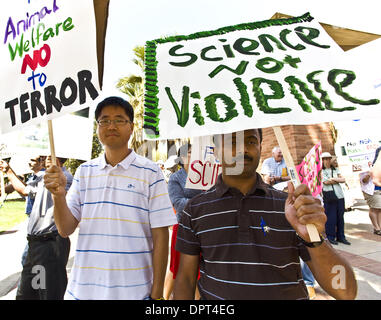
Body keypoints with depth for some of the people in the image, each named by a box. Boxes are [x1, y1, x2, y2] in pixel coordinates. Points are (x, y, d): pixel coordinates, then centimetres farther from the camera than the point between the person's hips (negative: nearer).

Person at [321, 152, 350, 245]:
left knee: (340, 217, 7)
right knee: (331, 217, -3)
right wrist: (338, 180, 0)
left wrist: (333, 179, -7)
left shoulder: (335, 170, 18)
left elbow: (343, 180, 7)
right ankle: (330, 237, 7)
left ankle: (341, 237, 17)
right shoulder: (320, 171, 2)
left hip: (339, 195, 5)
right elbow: (325, 182, -11)